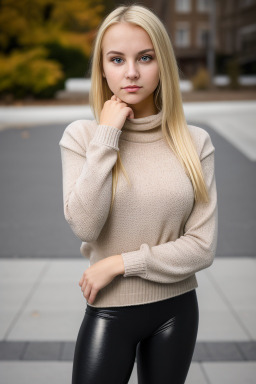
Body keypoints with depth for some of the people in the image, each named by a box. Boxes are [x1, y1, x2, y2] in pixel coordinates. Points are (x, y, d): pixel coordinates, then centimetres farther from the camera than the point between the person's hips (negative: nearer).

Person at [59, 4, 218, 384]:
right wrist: (107, 137, -20)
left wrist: (119, 263, -14)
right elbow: (84, 226, -20)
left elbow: (203, 247, -8)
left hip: (176, 309, 2)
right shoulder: (81, 135, -8)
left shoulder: (195, 142, -7)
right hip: (109, 310, -1)